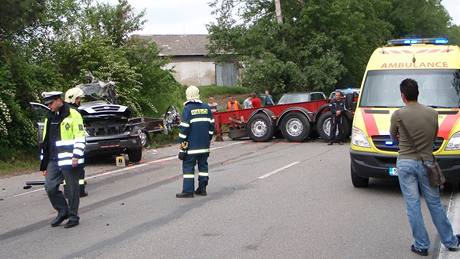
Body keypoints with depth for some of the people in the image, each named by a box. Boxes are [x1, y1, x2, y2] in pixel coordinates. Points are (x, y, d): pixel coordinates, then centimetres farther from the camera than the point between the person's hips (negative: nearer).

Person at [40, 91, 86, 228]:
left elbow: (80, 137, -10)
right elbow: (45, 142, 20)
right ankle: (63, 211, 17)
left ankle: (73, 216, 14)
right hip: (53, 160, 7)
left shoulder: (73, 115, -5)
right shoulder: (49, 118, 17)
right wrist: (44, 165, 18)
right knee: (50, 187, 0)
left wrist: (76, 156, -19)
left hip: (69, 160, -6)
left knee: (72, 188, 2)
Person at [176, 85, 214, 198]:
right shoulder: (206, 108, 8)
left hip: (191, 145, -5)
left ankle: (188, 191, -3)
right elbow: (211, 125, 12)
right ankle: (202, 189, 15)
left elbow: (184, 127, -12)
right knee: (203, 165, 12)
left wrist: (182, 142, -6)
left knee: (188, 166, -1)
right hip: (204, 145, 5)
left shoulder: (187, 109, -9)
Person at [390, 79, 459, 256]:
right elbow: (434, 137, 12)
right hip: (426, 162, 3)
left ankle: (421, 245, 10)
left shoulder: (398, 115, -10)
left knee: (413, 205, 5)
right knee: (435, 204, 15)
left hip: (405, 163, -2)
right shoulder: (432, 113, -2)